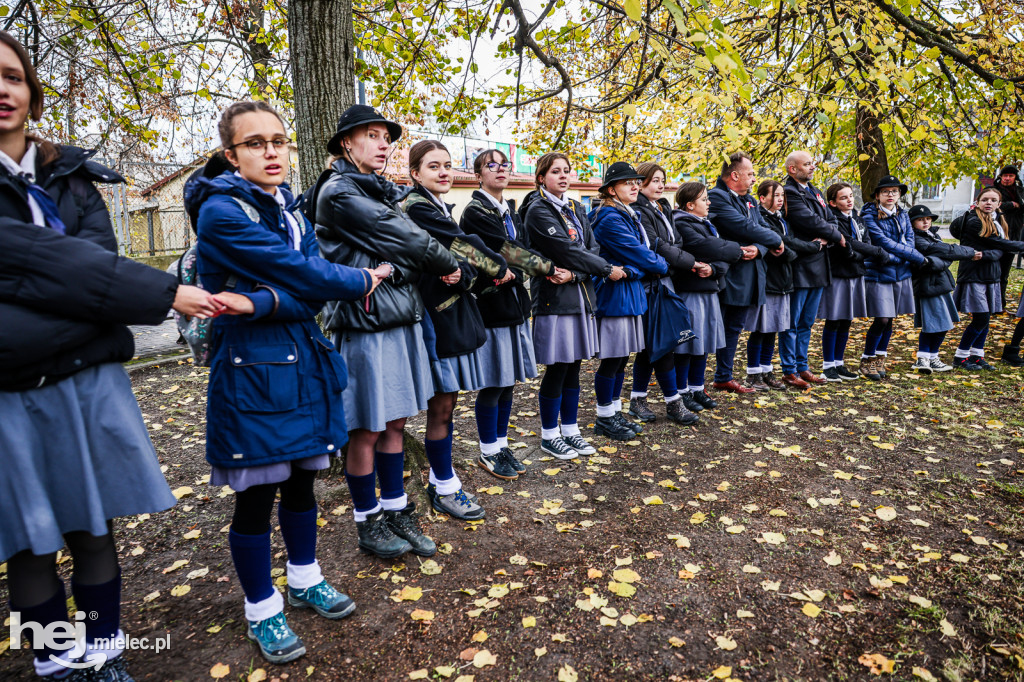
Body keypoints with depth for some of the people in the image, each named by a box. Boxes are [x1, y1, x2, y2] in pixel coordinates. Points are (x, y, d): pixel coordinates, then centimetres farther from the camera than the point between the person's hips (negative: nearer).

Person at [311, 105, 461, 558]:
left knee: (395, 423, 13)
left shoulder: (383, 193, 19)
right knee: (366, 430, 3)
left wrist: (436, 269, -2)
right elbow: (403, 239, -13)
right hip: (366, 322, -8)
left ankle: (396, 511, 26)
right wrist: (448, 265, -1)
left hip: (401, 318, 8)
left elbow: (404, 246, 17)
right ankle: (368, 522, 20)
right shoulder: (338, 192, -9)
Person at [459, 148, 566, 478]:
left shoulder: (510, 211, 17)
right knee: (492, 384, 0)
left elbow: (524, 251, 8)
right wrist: (548, 268, -11)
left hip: (515, 300, 8)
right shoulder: (475, 211, -8)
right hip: (491, 302, -8)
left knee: (508, 382, 12)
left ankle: (501, 444, 25)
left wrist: (512, 273, -12)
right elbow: (508, 252, -16)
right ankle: (489, 452, 15)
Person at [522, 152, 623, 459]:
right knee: (556, 370, -1)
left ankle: (570, 430, 24)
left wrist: (576, 274, -14)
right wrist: (607, 270, -8)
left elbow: (592, 247, 5)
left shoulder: (576, 209, 16)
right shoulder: (537, 210, -8)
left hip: (580, 295, 7)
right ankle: (549, 435, 14)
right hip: (554, 297, -7)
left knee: (573, 367, 12)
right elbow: (567, 250, -15)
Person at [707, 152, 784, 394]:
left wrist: (758, 249, -14)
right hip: (727, 276, -8)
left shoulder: (749, 200, 16)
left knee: (734, 328, 15)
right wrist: (776, 240, -7)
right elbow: (744, 227, -20)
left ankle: (724, 377, 26)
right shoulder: (716, 197, -12)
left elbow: (761, 229, 9)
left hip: (749, 277, 9)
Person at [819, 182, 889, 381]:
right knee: (833, 322, -1)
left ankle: (839, 364, 19)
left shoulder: (856, 218, 13)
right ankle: (828, 366, 8)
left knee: (846, 322, 10)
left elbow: (866, 243, 10)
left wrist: (856, 255, -12)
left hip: (855, 274, 7)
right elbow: (848, 244, -19)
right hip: (837, 275, -7)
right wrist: (878, 252, -12)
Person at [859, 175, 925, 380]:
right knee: (881, 319, -8)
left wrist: (898, 257, -15)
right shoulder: (870, 216, -8)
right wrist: (918, 258, -12)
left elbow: (909, 239, 6)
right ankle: (867, 361, 8)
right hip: (878, 274, -5)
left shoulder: (902, 215, 11)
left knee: (889, 320, 8)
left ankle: (879, 360, 20)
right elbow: (884, 242, -15)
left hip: (901, 273, 5)